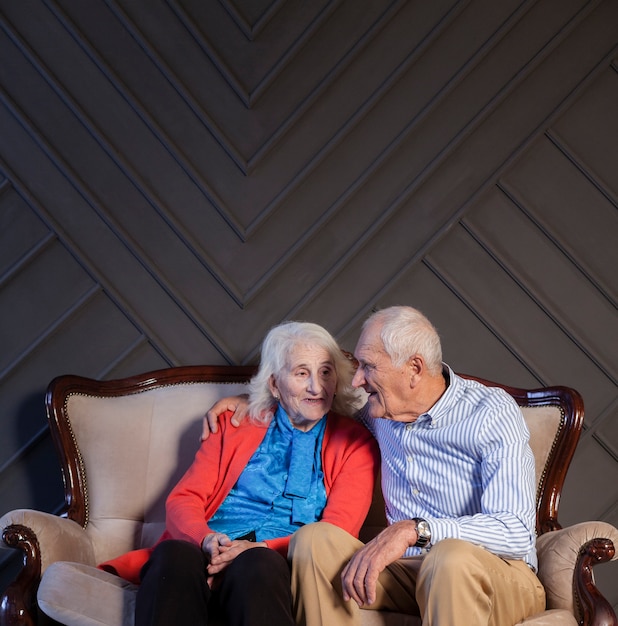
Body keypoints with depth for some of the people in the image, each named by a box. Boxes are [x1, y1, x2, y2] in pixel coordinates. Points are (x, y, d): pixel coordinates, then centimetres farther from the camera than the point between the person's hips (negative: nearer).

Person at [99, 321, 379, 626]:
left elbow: (337, 532, 2)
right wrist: (206, 540, -13)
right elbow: (183, 499, 12)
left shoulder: (355, 444, 15)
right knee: (174, 555, -35)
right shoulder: (235, 425, 21)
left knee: (257, 566, -39)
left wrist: (260, 549, -16)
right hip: (212, 554, 2)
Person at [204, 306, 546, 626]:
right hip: (408, 569, 6)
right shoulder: (382, 413, 8)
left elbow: (516, 533, -24)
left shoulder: (492, 413, -12)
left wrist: (414, 530, -32)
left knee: (452, 557, -40)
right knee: (315, 540, -19)